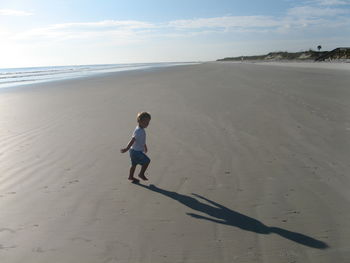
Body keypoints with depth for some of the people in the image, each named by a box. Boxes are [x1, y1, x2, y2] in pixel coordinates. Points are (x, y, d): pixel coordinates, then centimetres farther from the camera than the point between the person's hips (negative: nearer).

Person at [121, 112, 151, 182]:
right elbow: (132, 140, -30)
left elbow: (142, 140, 23)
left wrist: (145, 147, 33)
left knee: (134, 164, 21)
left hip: (134, 150, 10)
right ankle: (141, 174, 11)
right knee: (147, 161, -3)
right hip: (136, 151, -10)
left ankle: (131, 176, 34)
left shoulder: (141, 129, 8)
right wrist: (127, 149, -33)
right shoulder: (139, 131, -25)